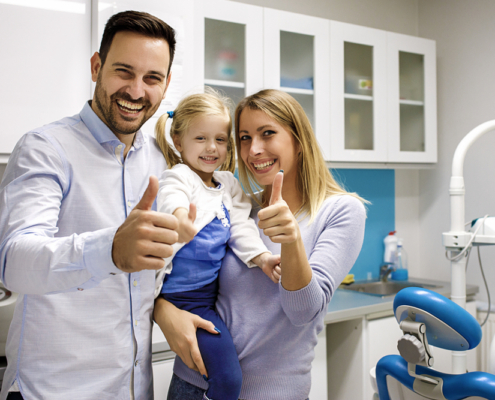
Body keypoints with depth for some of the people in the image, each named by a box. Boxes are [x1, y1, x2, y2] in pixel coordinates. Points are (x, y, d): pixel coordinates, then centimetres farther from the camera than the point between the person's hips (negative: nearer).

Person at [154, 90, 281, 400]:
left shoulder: (229, 186, 12)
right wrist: (180, 216, -56)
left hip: (216, 290, 8)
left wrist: (262, 257, -9)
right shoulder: (178, 177, -11)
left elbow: (241, 227, 8)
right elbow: (171, 199, -33)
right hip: (186, 296, -7)